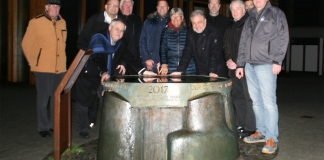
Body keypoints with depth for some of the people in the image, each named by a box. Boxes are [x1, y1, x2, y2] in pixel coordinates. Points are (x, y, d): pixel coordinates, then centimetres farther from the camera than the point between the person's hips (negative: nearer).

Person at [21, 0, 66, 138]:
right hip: (43, 68, -4)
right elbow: (26, 44, 1)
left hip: (60, 68, 5)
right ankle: (43, 127, 12)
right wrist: (33, 62, 4)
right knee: (43, 98, 1)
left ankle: (54, 125, 24)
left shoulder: (62, 23, 8)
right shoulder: (36, 22, -6)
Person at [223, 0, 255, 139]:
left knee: (248, 97, -8)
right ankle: (241, 126, 16)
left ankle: (249, 128, -3)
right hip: (233, 67, 8)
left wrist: (237, 63, -12)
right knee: (237, 96, 8)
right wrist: (229, 59, 3)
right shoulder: (230, 28, 20)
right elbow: (225, 46, 20)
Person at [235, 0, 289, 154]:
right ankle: (261, 132, 20)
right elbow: (243, 42, 20)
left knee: (268, 102, -8)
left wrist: (277, 61, -13)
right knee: (256, 101, 9)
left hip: (266, 64, -6)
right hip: (249, 65, 6)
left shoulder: (276, 13, 4)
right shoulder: (250, 17, 20)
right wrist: (240, 64, 14)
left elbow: (283, 37, -5)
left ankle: (271, 138, -3)